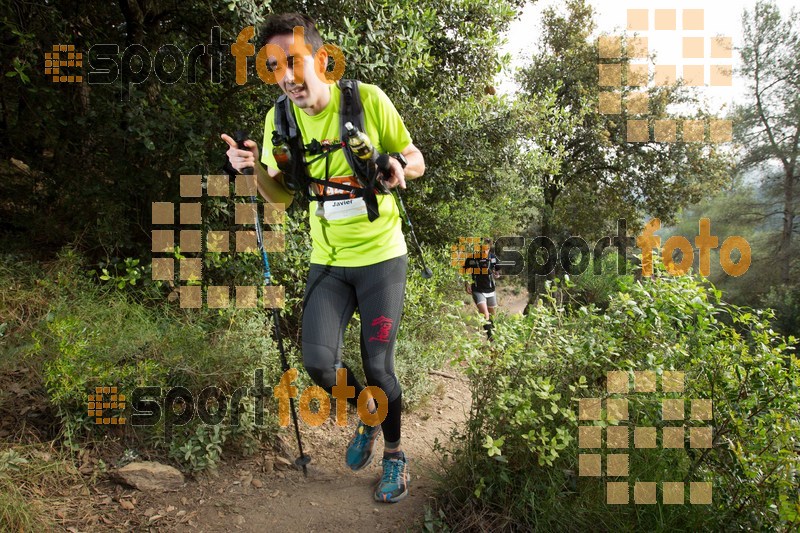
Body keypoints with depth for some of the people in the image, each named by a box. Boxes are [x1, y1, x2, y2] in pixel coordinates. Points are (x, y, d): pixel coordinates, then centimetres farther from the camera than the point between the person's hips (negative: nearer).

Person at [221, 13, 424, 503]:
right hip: (328, 261, 3)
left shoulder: (368, 99, -13)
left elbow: (417, 161, -2)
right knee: (319, 363, -7)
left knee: (378, 366, -1)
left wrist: (397, 163, -25)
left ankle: (395, 454, 27)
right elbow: (282, 195, 5)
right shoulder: (279, 118, -3)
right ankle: (368, 416, 26)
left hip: (381, 256, -3)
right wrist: (257, 168, -16)